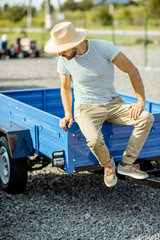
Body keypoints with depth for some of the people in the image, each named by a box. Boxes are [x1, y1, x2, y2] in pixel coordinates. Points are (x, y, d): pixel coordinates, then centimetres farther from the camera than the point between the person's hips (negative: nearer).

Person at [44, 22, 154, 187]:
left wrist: (141, 101, -10)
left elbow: (132, 71, -8)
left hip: (113, 103, 1)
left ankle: (126, 164, -10)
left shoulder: (103, 47, -16)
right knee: (94, 140, -32)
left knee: (146, 118, -22)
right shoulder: (64, 60, -9)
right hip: (86, 107, -1)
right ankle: (108, 165, 3)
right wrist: (68, 115, -4)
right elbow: (65, 88, 8)